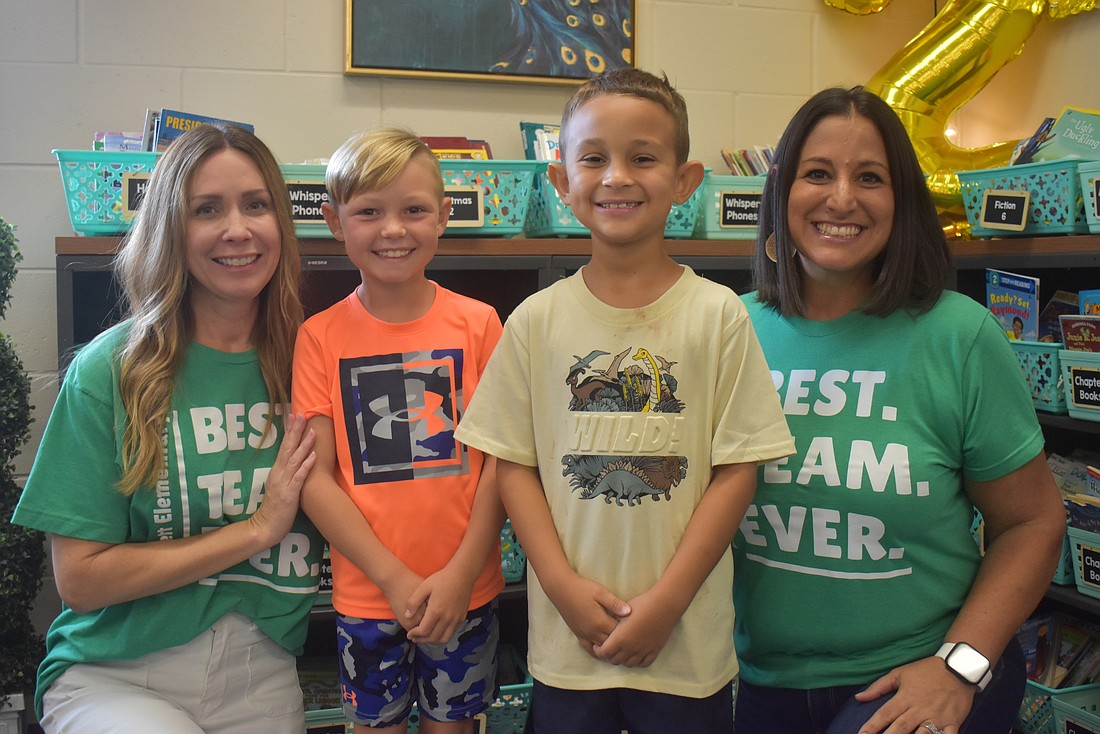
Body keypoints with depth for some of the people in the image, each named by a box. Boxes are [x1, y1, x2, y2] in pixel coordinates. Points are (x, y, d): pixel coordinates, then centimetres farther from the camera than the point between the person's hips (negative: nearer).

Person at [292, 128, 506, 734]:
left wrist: (461, 574, -11)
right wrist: (395, 578, -12)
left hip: (465, 591, 0)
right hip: (366, 594, 0)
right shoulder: (320, 337, -4)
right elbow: (315, 478, -6)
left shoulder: (477, 323, -4)